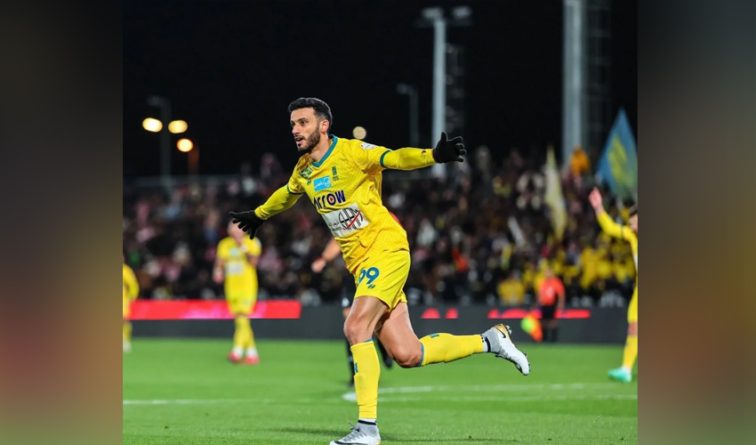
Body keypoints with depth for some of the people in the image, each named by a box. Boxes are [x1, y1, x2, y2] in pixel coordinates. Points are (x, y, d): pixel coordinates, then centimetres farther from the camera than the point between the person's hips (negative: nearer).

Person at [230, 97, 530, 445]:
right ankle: (490, 340, 18)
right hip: (361, 265, 7)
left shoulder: (351, 152, -11)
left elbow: (396, 158, -27)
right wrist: (259, 215, 51)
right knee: (406, 355, -2)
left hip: (386, 250, -7)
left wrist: (435, 155, -45)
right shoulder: (303, 170, 11)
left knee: (356, 327, -23)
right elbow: (287, 194, 34)